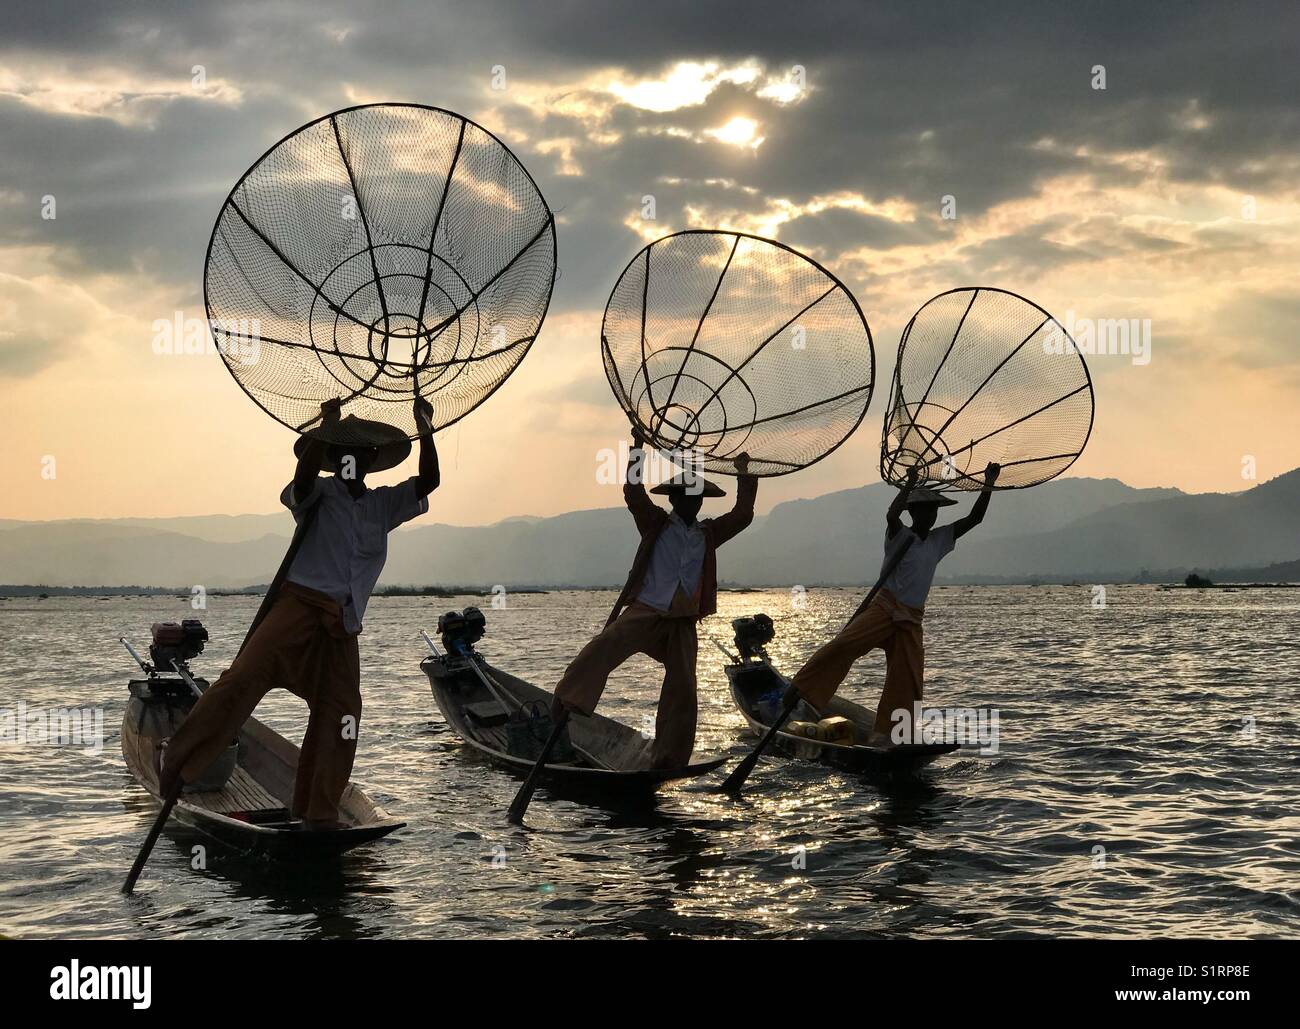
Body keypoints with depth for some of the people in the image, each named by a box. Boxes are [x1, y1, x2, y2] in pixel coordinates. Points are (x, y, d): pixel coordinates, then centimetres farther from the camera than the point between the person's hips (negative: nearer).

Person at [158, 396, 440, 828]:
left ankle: (317, 811, 9)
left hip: (342, 623, 5)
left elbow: (428, 481, 6)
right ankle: (178, 755, -24)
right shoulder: (317, 494, 6)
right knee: (246, 675, -23)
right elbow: (303, 478, -18)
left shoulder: (383, 505, 18)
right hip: (300, 602, -5)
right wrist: (324, 426, -26)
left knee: (339, 711, 0)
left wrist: (425, 429, -7)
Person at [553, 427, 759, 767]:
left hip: (682, 623, 4)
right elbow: (633, 493, -6)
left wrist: (744, 475, 10)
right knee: (605, 645, -29)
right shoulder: (656, 524, 6)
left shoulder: (708, 534, 17)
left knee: (683, 689, -1)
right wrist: (638, 448, -13)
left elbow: (743, 514, 13)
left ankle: (667, 761, 6)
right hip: (644, 612, -4)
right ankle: (566, 705, -35)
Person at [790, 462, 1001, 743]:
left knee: (908, 682, -1)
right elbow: (891, 516, -24)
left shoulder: (939, 540, 14)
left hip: (911, 620, 6)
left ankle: (883, 734, 5)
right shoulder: (899, 535, -1)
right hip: (884, 608, -5)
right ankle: (800, 691, -23)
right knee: (843, 645, -25)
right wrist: (910, 483, -31)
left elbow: (973, 519, 12)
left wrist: (988, 485, 3)